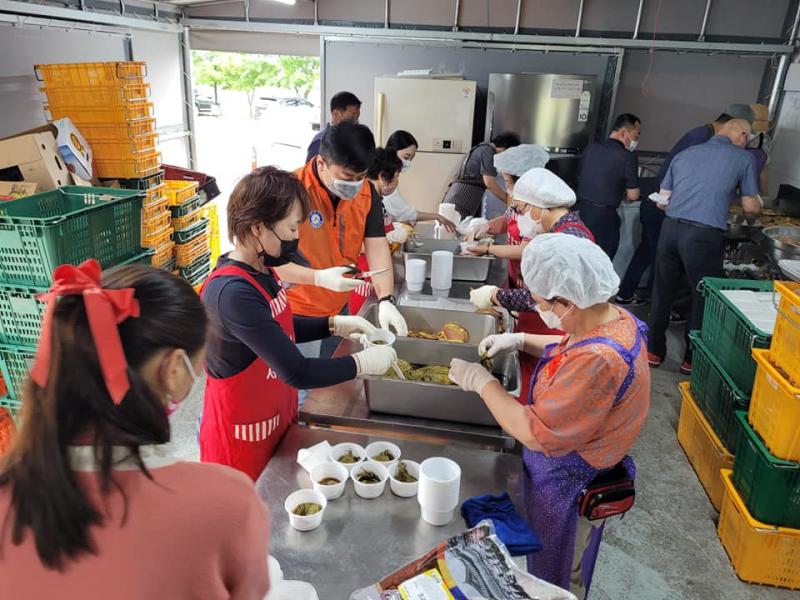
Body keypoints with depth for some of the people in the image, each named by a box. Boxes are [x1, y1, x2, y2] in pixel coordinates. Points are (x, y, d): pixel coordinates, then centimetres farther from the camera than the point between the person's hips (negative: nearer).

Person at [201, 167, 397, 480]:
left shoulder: (261, 271, -3)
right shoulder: (233, 293, -31)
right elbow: (298, 373, -30)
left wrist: (337, 325, 2)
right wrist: (363, 362, -18)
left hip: (274, 422, 8)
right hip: (242, 437, -8)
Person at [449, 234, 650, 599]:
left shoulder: (599, 362, -39)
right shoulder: (614, 318, -10)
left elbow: (535, 435, -32)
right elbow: (572, 350, 13)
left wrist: (481, 381, -22)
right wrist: (521, 341, -1)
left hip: (567, 486, -8)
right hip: (574, 467, 8)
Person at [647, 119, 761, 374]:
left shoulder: (685, 153, 18)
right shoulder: (743, 158, 6)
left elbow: (662, 198, 18)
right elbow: (751, 207, 9)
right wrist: (750, 219, 30)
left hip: (671, 227, 4)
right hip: (705, 235, -4)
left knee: (662, 292, 15)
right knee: (703, 298, 12)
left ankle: (654, 351, 25)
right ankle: (692, 359, 22)